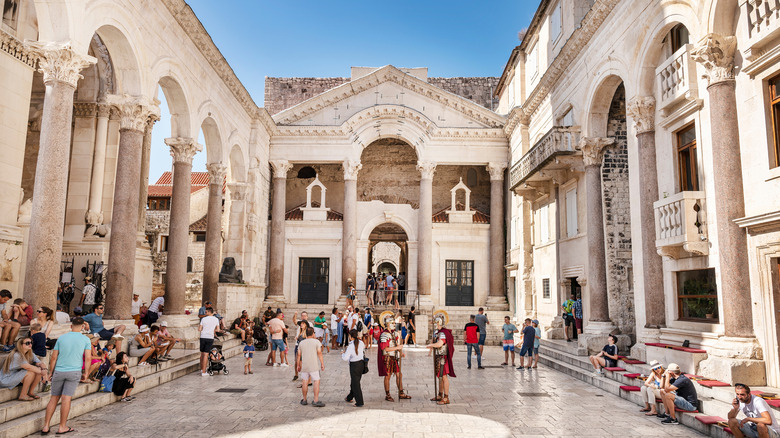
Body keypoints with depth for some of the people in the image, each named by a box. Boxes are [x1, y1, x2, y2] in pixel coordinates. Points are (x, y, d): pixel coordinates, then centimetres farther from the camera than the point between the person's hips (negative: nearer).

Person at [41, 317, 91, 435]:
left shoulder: (61, 338, 5)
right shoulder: (85, 340, 0)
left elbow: (53, 357, 5)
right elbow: (88, 358, -4)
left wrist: (51, 372, 14)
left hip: (59, 371, 2)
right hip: (74, 372, -2)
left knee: (54, 398, 12)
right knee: (66, 398, 0)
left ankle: (46, 426, 13)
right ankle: (62, 427, 6)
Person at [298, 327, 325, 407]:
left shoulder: (301, 343, 9)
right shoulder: (316, 341, -3)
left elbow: (298, 355, 9)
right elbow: (319, 353, -7)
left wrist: (298, 365, 18)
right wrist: (322, 364, -3)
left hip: (304, 366, 4)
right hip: (314, 366, -4)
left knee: (304, 382, 12)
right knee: (316, 382, -2)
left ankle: (304, 400, 21)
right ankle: (316, 401, -7)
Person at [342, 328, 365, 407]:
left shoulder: (350, 346, -21)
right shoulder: (361, 343, -3)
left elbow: (345, 358, -22)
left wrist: (343, 353, -2)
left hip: (354, 365, -7)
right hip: (361, 363, 7)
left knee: (355, 384, 3)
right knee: (354, 382, 22)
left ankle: (359, 402, 6)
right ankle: (349, 398, 38)